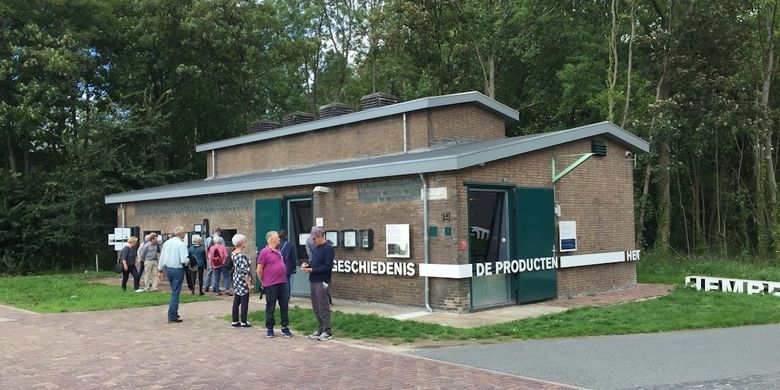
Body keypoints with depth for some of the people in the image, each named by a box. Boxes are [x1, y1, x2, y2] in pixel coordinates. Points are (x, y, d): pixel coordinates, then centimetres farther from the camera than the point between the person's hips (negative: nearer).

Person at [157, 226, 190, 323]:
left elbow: (162, 257, 9)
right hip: (177, 269, -7)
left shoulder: (167, 242, 5)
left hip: (167, 269, 7)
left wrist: (160, 270, 15)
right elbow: (184, 260, -22)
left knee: (174, 292, 21)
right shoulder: (181, 244, -15)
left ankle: (174, 313, 28)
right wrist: (188, 262, 0)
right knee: (175, 293, -1)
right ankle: (172, 317, 0)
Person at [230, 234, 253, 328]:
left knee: (236, 301, 12)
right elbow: (244, 271, -23)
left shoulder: (233, 253, 8)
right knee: (244, 302, 1)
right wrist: (249, 284, -18)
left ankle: (235, 321, 18)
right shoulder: (241, 255, -21)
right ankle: (243, 322, 6)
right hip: (242, 281, -9)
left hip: (236, 280, 9)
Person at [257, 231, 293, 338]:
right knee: (270, 307, 4)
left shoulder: (278, 251, 13)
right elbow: (259, 270, -7)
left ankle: (285, 327, 19)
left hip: (283, 283, 7)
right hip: (271, 285, -7)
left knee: (284, 306, 10)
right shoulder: (264, 252, -10)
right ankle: (269, 329, 14)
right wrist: (263, 282, 2)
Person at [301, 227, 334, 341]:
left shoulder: (328, 248, -11)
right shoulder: (315, 248, 15)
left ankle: (327, 332, 4)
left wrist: (312, 270, -16)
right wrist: (307, 264, 4)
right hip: (313, 281, 8)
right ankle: (320, 330, 21)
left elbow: (328, 266, -17)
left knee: (323, 307, -4)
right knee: (316, 308, 12)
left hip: (322, 282, -8)